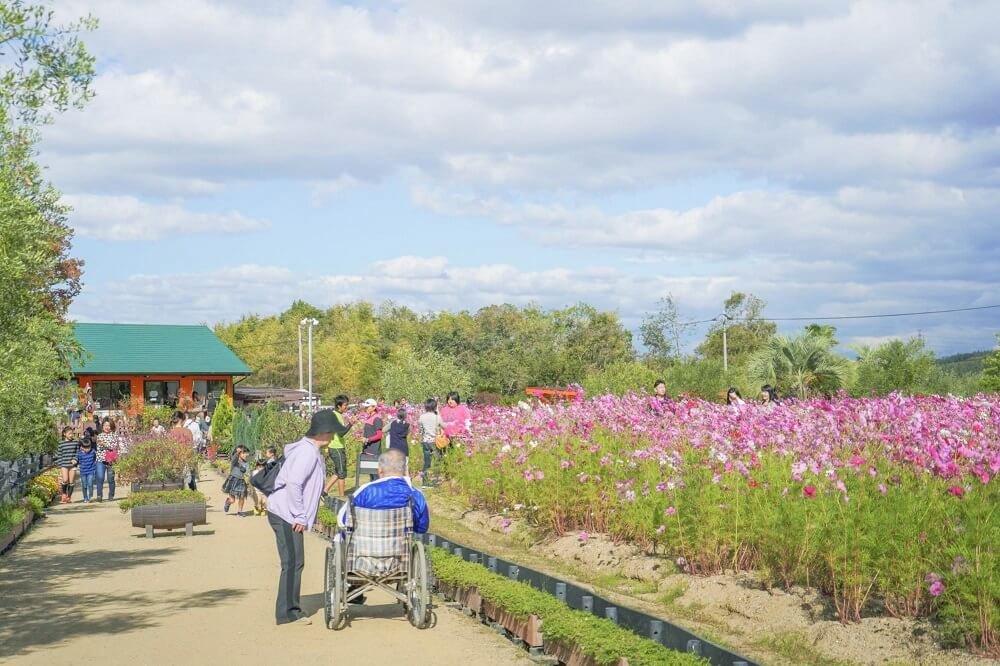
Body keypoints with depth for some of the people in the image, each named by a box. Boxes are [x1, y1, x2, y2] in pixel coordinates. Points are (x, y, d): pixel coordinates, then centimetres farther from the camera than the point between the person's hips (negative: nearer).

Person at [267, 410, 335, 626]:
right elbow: (293, 483, -26)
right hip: (286, 516, -10)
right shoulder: (307, 453, -17)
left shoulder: (311, 451, 15)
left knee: (294, 564, 15)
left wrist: (302, 516, 16)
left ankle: (290, 610, 22)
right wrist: (300, 517, -20)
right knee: (293, 564, -6)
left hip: (287, 515, 10)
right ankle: (287, 613, -1)